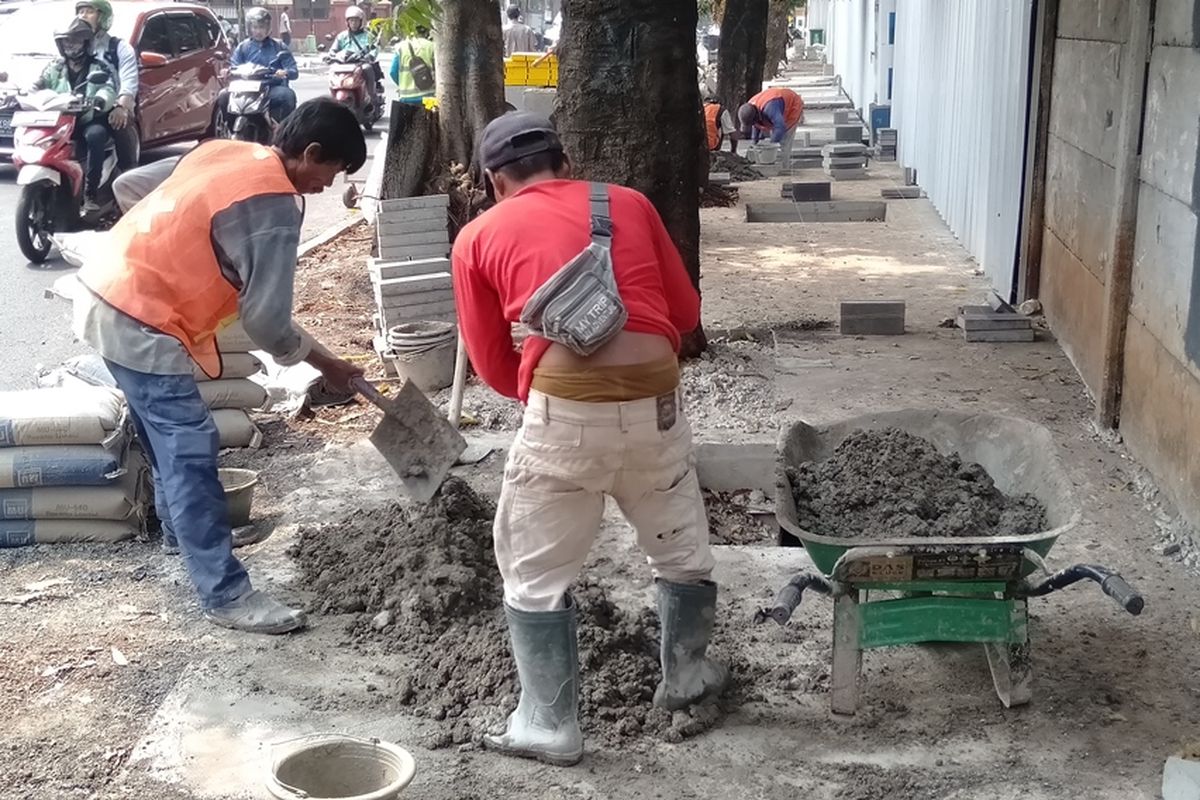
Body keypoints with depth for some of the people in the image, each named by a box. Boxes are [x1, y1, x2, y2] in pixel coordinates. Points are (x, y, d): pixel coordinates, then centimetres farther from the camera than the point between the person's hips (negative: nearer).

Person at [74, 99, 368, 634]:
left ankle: (181, 529, 45)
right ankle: (225, 595, -1)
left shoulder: (224, 151, 7)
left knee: (171, 439, 25)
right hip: (142, 325, -10)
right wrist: (328, 365, -3)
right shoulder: (273, 207, -19)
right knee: (190, 453, -6)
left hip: (108, 294, 10)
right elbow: (266, 322, -18)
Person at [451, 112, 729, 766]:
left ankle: (549, 726, 23)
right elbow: (686, 311, 20)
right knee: (683, 552, 25)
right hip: (655, 403, 3)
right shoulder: (630, 203, 17)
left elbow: (492, 362, 15)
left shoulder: (478, 236, 12)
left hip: (564, 414, -3)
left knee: (536, 576, 16)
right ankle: (687, 675, 43)